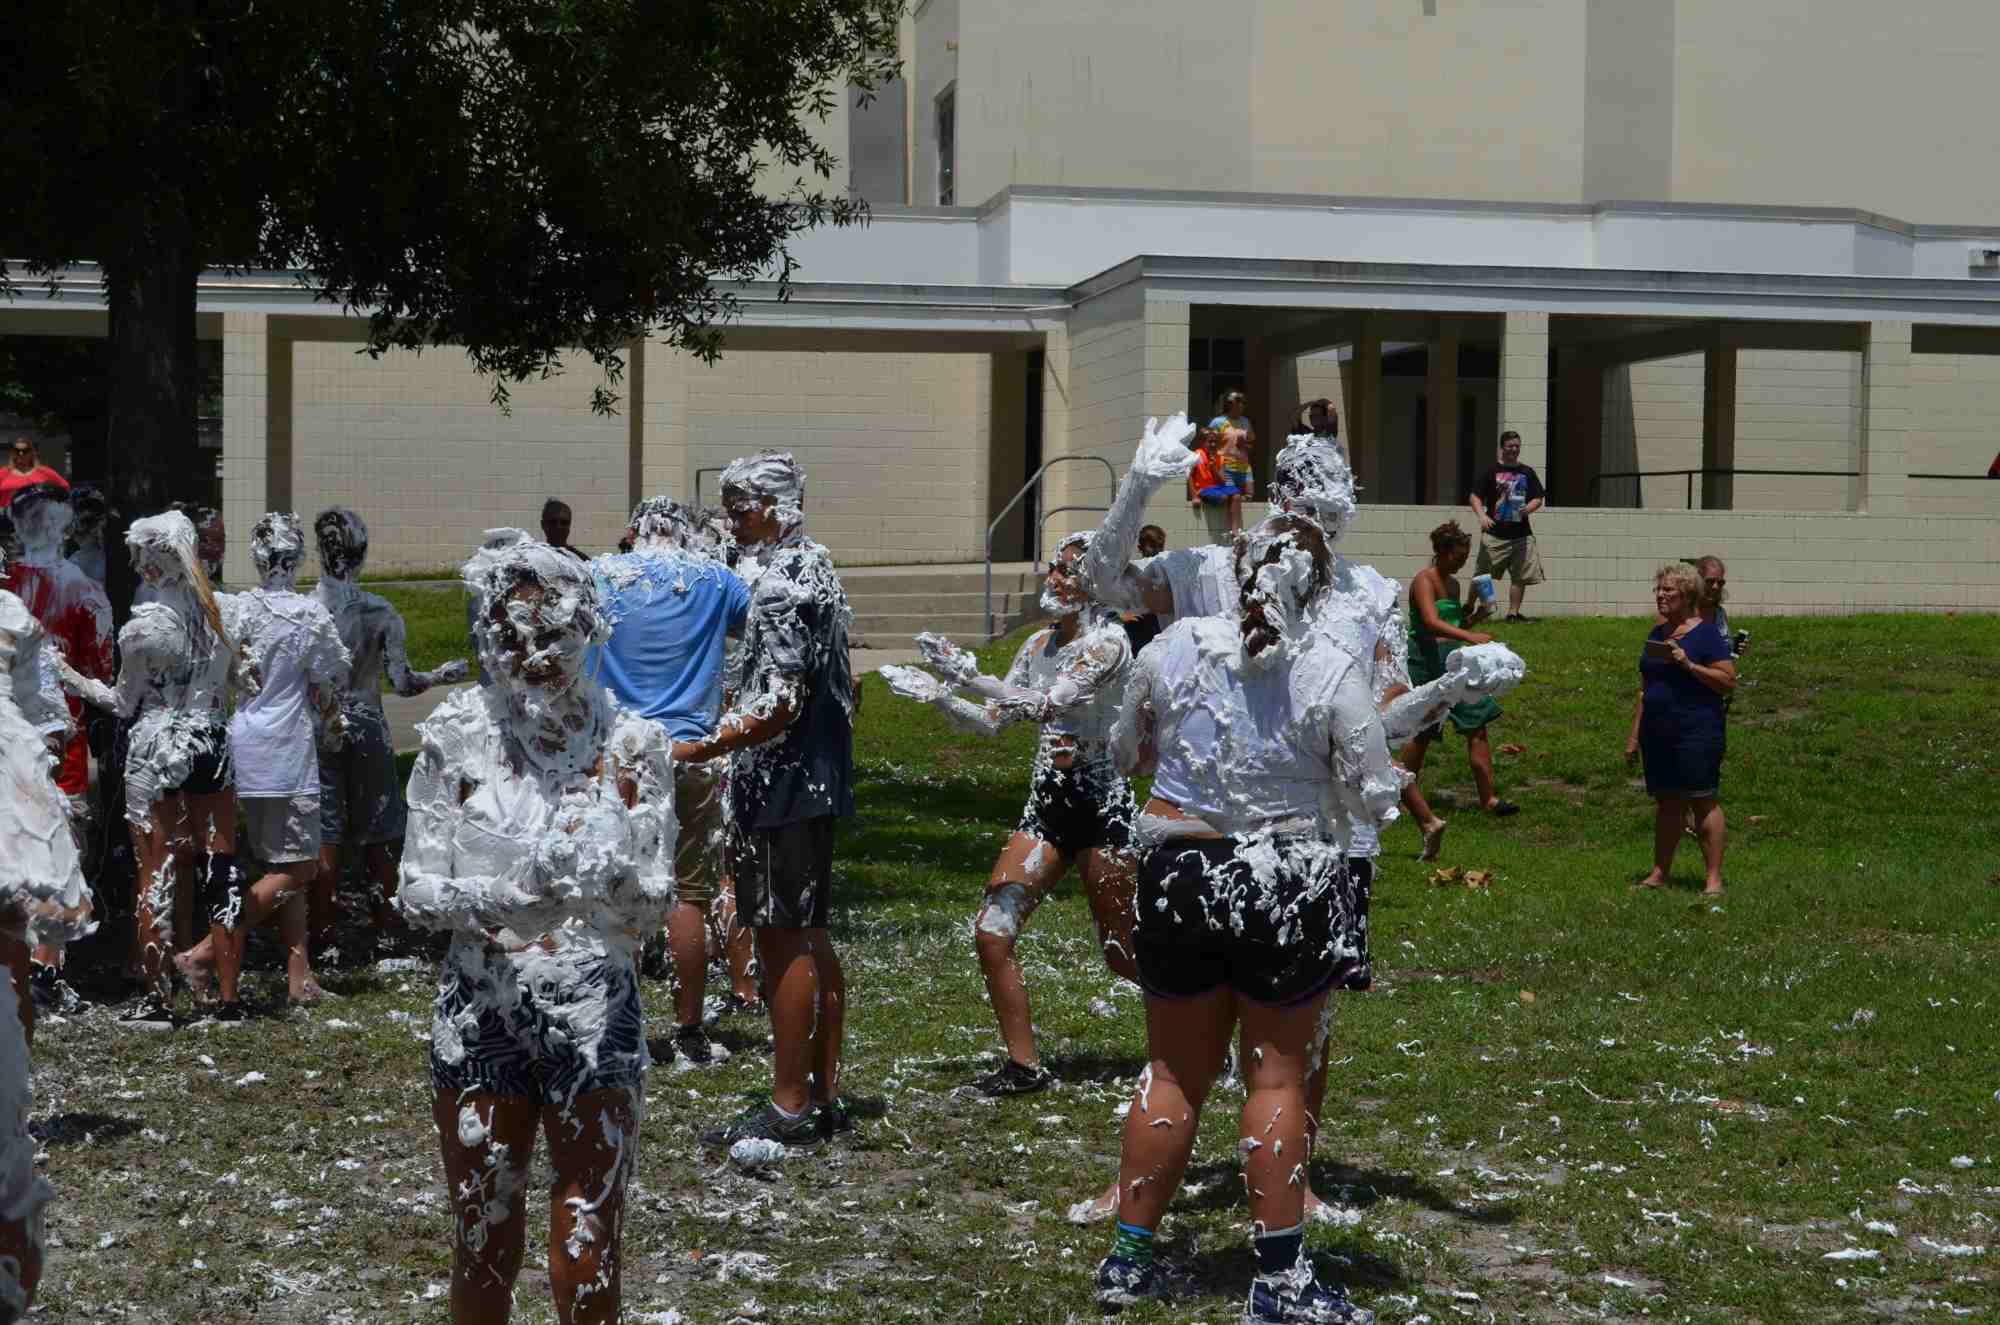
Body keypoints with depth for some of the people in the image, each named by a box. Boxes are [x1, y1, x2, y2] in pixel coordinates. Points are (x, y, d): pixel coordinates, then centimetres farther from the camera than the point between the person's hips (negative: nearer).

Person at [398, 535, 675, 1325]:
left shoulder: (629, 743, -1)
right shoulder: (456, 733, -1)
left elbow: (654, 908, 0)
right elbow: (414, 889, -1)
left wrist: (609, 879, -20)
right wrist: (474, 902, -20)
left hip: (594, 1018, 0)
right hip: (480, 1014, 1)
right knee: (480, 1256, 10)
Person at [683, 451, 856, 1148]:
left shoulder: (782, 585, -18)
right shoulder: (818, 569, 15)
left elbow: (778, 707, -23)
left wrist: (693, 750, -21)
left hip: (784, 789, -10)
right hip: (818, 782, 10)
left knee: (782, 939, -6)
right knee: (810, 937, 14)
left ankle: (789, 1105, -3)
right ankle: (823, 1092, 20)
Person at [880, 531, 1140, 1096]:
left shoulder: (1107, 641, -13)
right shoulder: (1039, 644, 11)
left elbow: (1048, 702, -26)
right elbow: (992, 720, 12)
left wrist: (971, 676, -31)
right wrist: (939, 695, -4)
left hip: (1101, 805, -7)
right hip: (1046, 804, 7)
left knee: (1121, 955, 1)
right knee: (991, 932, -4)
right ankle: (1024, 1064, 6)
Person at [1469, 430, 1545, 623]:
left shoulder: (1527, 472, 12)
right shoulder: (1490, 471, 2)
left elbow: (1538, 499, 13)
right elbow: (1474, 497, -1)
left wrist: (1528, 508, -9)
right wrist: (1482, 515, -18)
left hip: (1521, 533, 4)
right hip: (1495, 533, -4)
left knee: (1521, 576, 3)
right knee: (1482, 575, -5)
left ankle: (1513, 613, 13)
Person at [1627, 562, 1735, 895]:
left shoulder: (1706, 633, -5)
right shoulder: (1657, 634, 15)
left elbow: (1729, 681, -11)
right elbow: (1645, 690, 20)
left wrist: (1689, 665, -20)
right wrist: (1634, 734, 16)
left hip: (1697, 732, -7)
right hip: (1657, 732, 7)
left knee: (1703, 802, -6)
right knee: (1665, 802, 11)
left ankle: (1713, 879, -4)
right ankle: (1659, 874, 16)